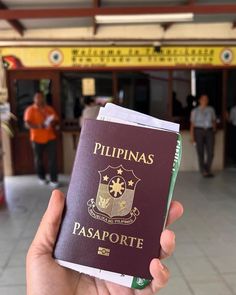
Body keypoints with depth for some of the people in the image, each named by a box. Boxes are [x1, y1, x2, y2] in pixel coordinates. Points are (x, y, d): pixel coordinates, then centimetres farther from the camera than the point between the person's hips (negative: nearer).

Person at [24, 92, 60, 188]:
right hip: (37, 139, -2)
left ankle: (53, 180, 2)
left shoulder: (49, 109, 10)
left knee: (53, 159, -4)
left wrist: (53, 123, -13)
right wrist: (38, 126, -28)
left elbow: (56, 120, 11)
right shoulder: (30, 110, -2)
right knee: (38, 159, 11)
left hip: (50, 138, 2)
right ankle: (41, 177, 30)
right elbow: (27, 124, -12)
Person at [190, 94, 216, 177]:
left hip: (209, 131, 2)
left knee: (210, 152, -3)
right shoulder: (195, 111, 3)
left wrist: (214, 131, 4)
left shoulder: (211, 109, 9)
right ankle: (203, 171, 13)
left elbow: (214, 121, 13)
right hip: (198, 131, -2)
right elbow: (192, 124, 1)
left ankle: (208, 170, 16)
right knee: (200, 152, 0)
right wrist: (192, 136, -5)